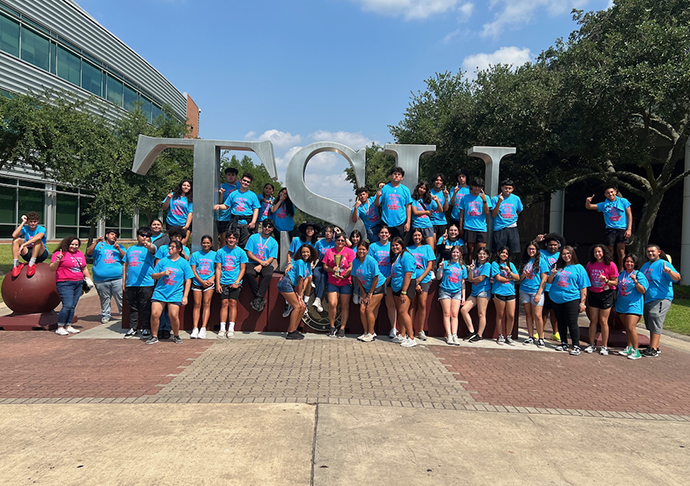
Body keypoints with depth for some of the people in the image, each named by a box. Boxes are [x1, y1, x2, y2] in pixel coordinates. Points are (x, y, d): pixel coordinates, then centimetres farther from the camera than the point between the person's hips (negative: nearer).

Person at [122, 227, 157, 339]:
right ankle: (133, 328, 20)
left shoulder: (150, 248, 3)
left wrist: (149, 246, -48)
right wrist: (124, 282, 15)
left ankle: (146, 328, 11)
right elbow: (125, 265, 21)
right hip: (130, 284, 5)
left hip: (146, 283, -5)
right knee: (132, 307, 11)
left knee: (145, 308, 0)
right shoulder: (130, 249, 18)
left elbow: (153, 249, -23)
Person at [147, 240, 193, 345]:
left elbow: (188, 280, 4)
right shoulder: (163, 261, 11)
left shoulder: (184, 263, 5)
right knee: (154, 314, -7)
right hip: (160, 292, 2)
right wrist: (163, 273, -9)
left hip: (175, 294, -2)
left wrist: (185, 296, -2)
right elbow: (153, 276, 12)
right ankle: (154, 336, 11)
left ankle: (176, 336, 9)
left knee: (173, 315, -14)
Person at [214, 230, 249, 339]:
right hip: (223, 282, 1)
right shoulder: (220, 252, 7)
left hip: (235, 282, -1)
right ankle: (222, 329, -3)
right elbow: (218, 268, 7)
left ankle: (231, 329, -3)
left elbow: (242, 269, 3)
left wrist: (237, 282, -8)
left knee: (233, 303, -7)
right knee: (224, 303, -5)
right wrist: (217, 283, -1)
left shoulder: (241, 252, 3)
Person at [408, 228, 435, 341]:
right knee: (413, 305, -2)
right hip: (411, 280, 0)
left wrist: (420, 279, -6)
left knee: (422, 305, -6)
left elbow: (430, 265, 5)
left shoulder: (427, 248, 10)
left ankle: (421, 331, 2)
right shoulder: (408, 249, 11)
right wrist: (415, 283, -5)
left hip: (424, 280, 0)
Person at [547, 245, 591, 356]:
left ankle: (576, 346, 3)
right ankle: (564, 344, 23)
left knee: (572, 323, -6)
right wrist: (552, 275, -7)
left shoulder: (579, 268, 1)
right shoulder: (557, 266, 10)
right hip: (556, 299, 4)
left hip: (571, 299, -4)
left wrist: (582, 302, -7)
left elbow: (583, 287, -2)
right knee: (561, 322, 11)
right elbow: (549, 281, 15)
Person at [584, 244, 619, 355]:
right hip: (593, 294, 3)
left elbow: (615, 282, -5)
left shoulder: (610, 265, -8)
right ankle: (592, 344, 13)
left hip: (606, 294, -3)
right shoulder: (590, 264, 4)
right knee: (593, 320, 5)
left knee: (603, 321, -1)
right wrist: (587, 297, 8)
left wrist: (606, 280, -24)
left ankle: (604, 346, 9)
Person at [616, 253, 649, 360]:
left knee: (631, 328, -14)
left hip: (634, 305, -6)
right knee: (627, 328, 13)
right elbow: (617, 288, 20)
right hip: (622, 305, 6)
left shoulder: (639, 274, -5)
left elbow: (643, 291, -11)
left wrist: (635, 281, -24)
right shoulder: (621, 274, 11)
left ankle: (636, 351, -6)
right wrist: (615, 303, 19)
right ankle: (629, 348, 24)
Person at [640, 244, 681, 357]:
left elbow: (677, 278, -22)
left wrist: (669, 271, -41)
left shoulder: (663, 264, -8)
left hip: (661, 299, -8)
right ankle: (655, 347, 22)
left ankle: (653, 350, -15)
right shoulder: (645, 266, 17)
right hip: (648, 299, 8)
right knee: (651, 325, 12)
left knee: (655, 323, -14)